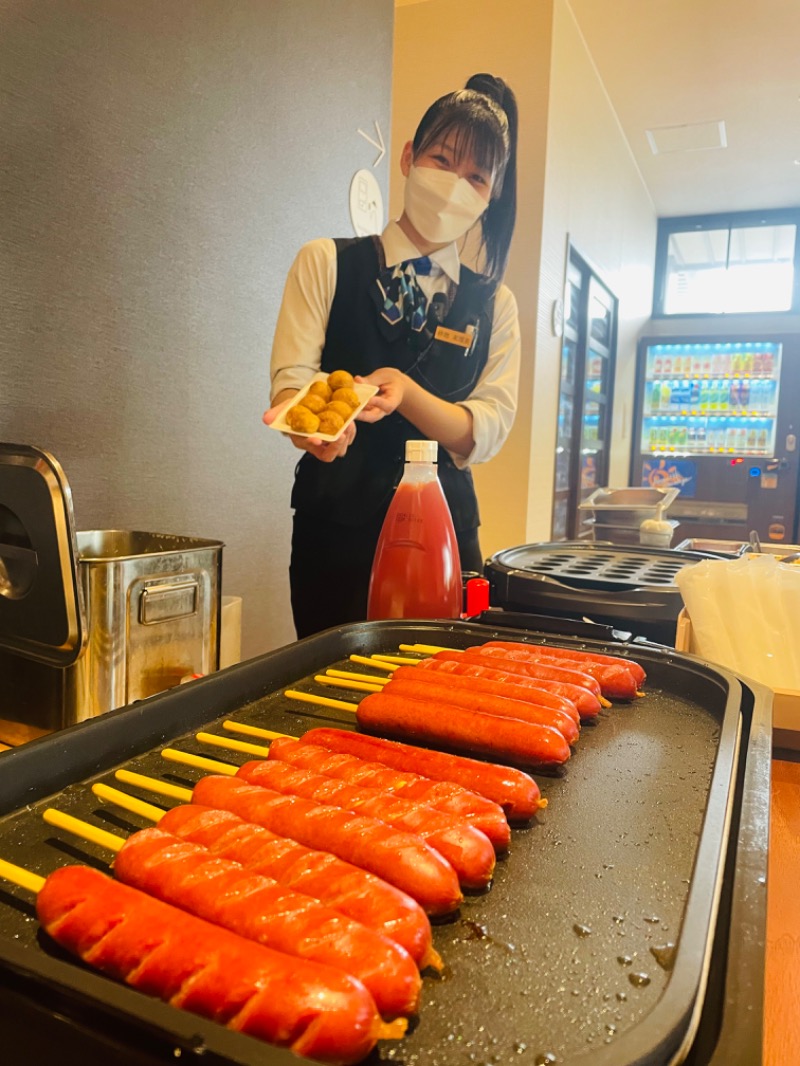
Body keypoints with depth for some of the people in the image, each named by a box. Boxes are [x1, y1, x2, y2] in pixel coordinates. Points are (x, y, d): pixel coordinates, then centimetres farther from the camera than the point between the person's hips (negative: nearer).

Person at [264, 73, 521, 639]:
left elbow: (487, 432, -3)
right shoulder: (327, 263, 4)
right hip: (337, 525, -2)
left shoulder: (494, 304, 9)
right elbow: (290, 379, -6)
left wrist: (404, 391, -21)